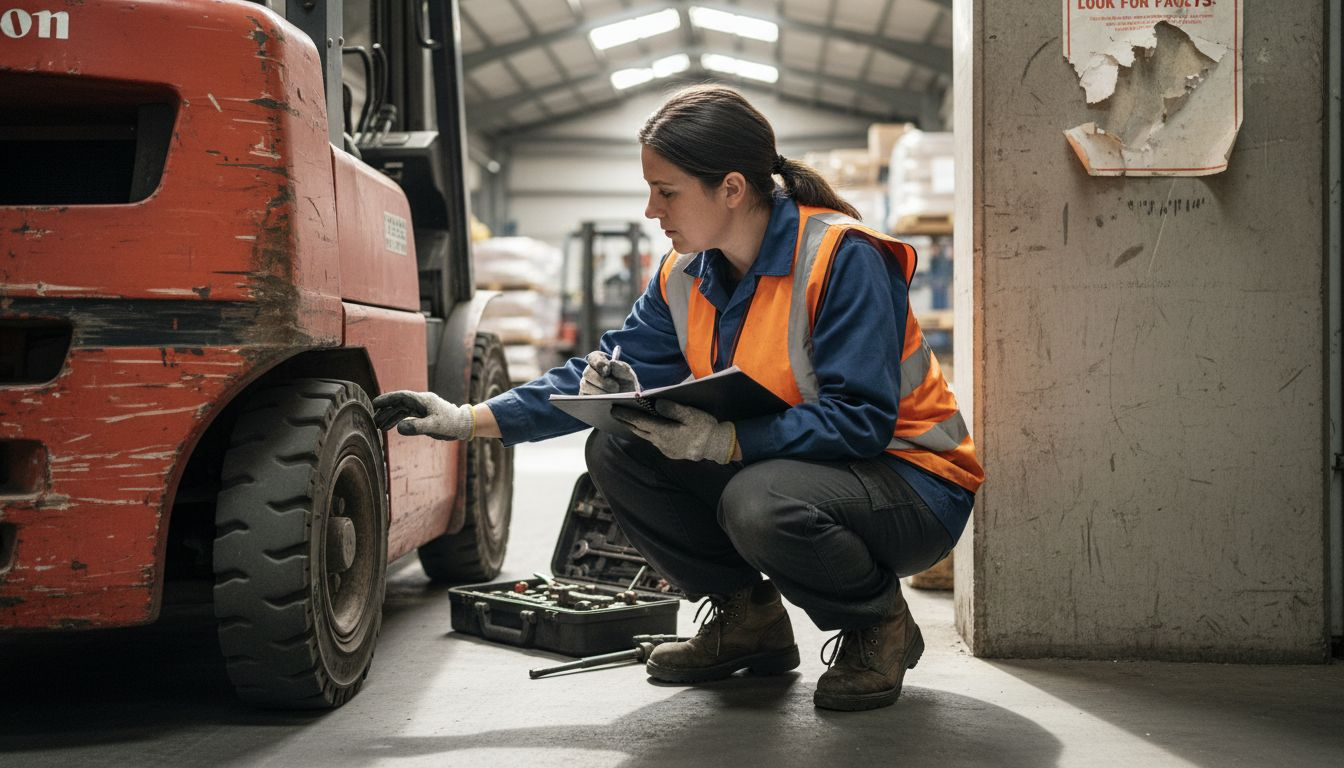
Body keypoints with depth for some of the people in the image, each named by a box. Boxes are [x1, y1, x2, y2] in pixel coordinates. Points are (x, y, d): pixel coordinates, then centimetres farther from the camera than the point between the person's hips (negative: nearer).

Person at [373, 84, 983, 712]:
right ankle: (746, 618, 9)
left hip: (907, 476, -7)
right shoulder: (685, 275, 0)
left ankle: (882, 625, -5)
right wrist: (472, 421, -6)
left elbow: (862, 419, -27)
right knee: (616, 452, -7)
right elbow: (605, 375, 2)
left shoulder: (843, 257, -22)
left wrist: (725, 441, -36)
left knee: (760, 503, -37)